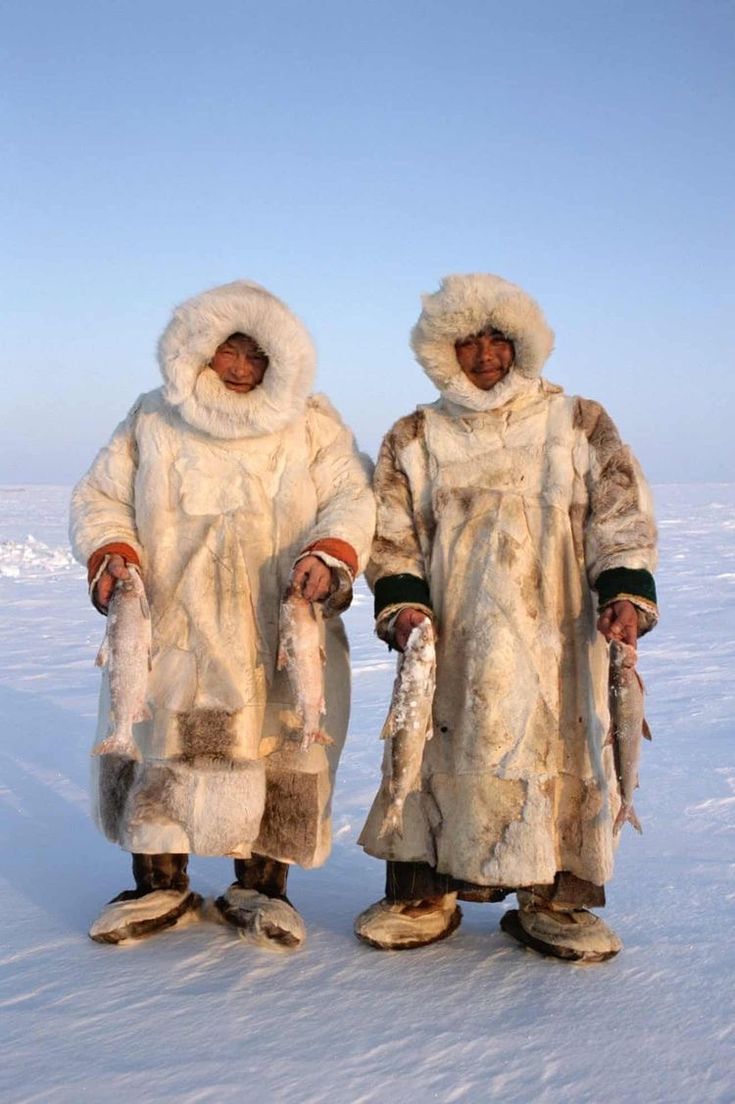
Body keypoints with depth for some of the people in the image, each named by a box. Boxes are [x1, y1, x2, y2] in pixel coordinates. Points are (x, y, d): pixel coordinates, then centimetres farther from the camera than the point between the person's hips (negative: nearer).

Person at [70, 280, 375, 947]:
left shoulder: (312, 425, 6)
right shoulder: (153, 420, 9)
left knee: (282, 755, 0)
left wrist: (331, 554, -21)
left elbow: (354, 499, -1)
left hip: (283, 640, -1)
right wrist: (111, 554, -8)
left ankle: (261, 887, 17)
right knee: (155, 749, 5)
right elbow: (100, 497, 12)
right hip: (172, 630, 1)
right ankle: (161, 886, 22)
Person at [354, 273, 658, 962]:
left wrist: (625, 591, -12)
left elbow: (620, 513, 3)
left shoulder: (578, 423, 11)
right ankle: (421, 895, 12)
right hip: (453, 643, 0)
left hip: (559, 636, 0)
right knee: (440, 746, -2)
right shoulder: (414, 439, 13)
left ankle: (554, 899, 12)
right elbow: (391, 534, 9)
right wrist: (401, 603, -7)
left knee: (566, 749, -1)